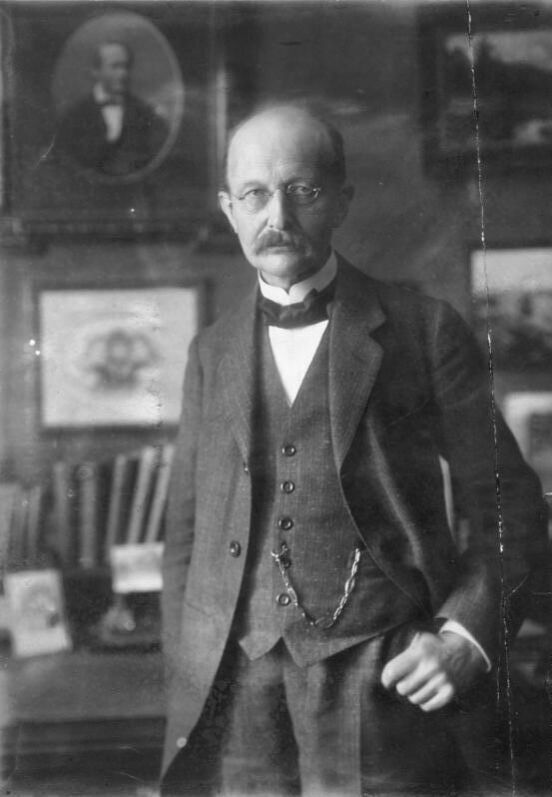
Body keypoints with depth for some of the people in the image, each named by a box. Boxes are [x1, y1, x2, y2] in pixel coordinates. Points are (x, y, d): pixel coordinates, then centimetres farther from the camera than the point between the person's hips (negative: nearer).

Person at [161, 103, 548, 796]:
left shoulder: (424, 330, 3)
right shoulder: (212, 353, 14)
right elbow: (186, 528, 14)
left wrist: (468, 636, -8)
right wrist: (184, 687, 7)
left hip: (385, 692, -2)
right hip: (230, 701, 3)